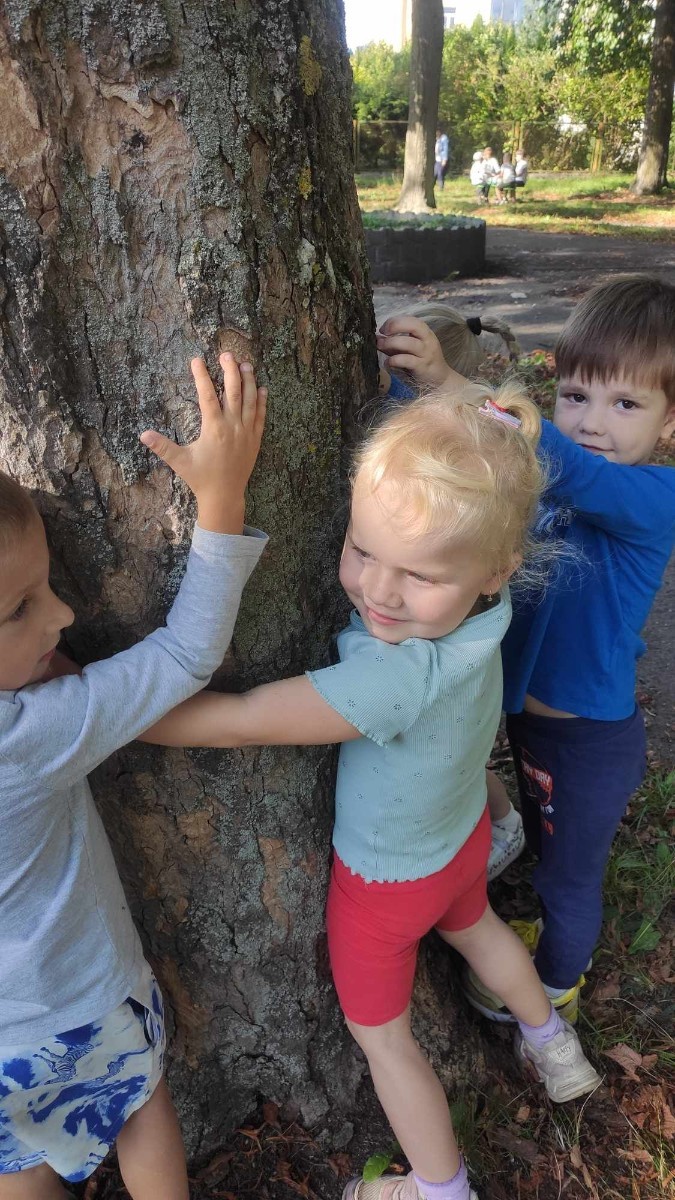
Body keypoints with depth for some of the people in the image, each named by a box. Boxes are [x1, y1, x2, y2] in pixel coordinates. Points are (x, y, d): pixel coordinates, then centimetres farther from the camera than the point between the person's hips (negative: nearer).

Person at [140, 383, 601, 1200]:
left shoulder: (400, 676, -46)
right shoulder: (477, 606, -26)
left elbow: (237, 722, -40)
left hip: (388, 877, -7)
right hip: (462, 833, 7)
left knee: (379, 1034, 20)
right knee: (473, 924, 37)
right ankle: (553, 1050, 63)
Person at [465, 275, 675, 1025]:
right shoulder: (558, 482, -6)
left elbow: (561, 465, -45)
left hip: (589, 736, -6)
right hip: (527, 708, 6)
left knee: (570, 873, 21)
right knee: (547, 849, 32)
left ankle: (554, 989, 49)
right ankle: (549, 933, 61)